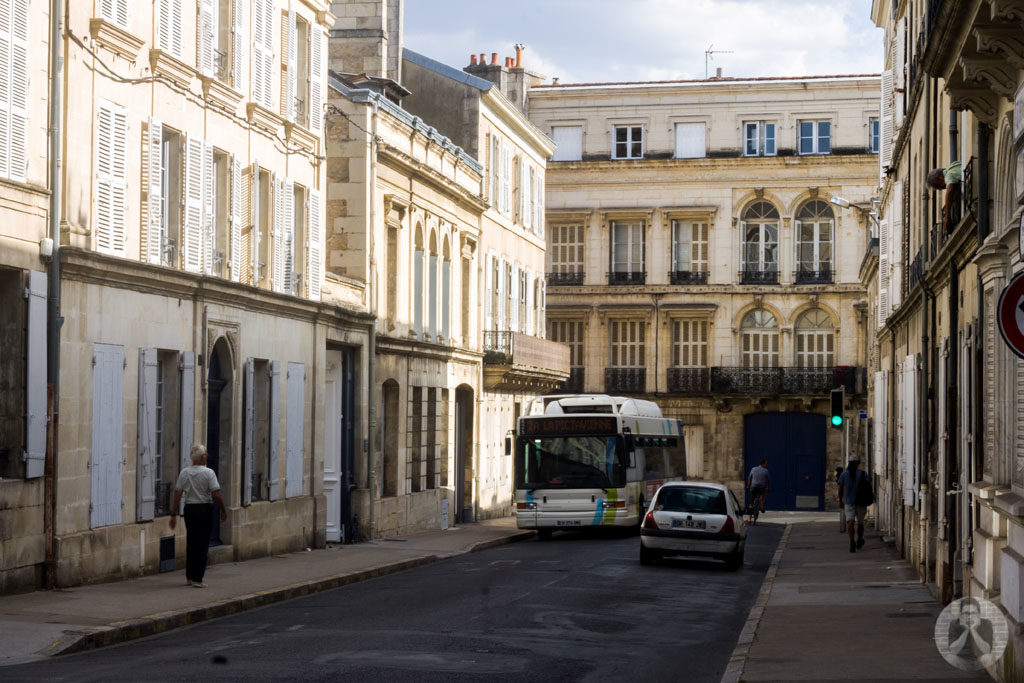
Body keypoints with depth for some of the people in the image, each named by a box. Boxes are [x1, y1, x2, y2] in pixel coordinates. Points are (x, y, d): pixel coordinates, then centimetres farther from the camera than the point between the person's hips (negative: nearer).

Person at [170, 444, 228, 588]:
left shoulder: (184, 473, 2)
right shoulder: (208, 473, -10)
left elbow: (177, 494, 2)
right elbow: (216, 494, -13)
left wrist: (174, 514, 7)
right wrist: (223, 510, 0)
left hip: (189, 509, 4)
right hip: (205, 509, -4)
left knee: (190, 542, 16)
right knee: (202, 544, 0)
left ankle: (189, 576, 24)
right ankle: (197, 579, -4)